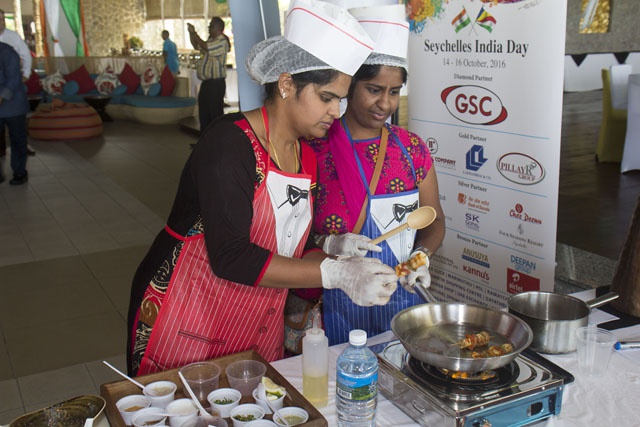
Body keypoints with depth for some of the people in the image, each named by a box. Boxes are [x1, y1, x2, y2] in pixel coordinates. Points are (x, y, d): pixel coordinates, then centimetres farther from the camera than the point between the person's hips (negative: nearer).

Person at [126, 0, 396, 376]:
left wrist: (340, 261, -14)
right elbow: (231, 258, -28)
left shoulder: (308, 156, 3)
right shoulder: (228, 143, -20)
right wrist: (335, 274, -28)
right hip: (188, 321, -7)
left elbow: (299, 249, 7)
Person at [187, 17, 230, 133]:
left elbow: (205, 47, -24)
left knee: (215, 113, -8)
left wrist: (194, 33, -14)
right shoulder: (211, 40, 17)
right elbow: (197, 46, 26)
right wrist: (191, 33, 12)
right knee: (204, 114, 14)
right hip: (206, 82, 10)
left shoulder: (222, 41, -13)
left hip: (216, 83, -10)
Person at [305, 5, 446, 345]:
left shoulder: (412, 148, 3)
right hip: (334, 304, -3)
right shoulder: (312, 148, -9)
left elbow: (434, 221, 10)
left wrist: (422, 255, -9)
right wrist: (327, 244, -23)